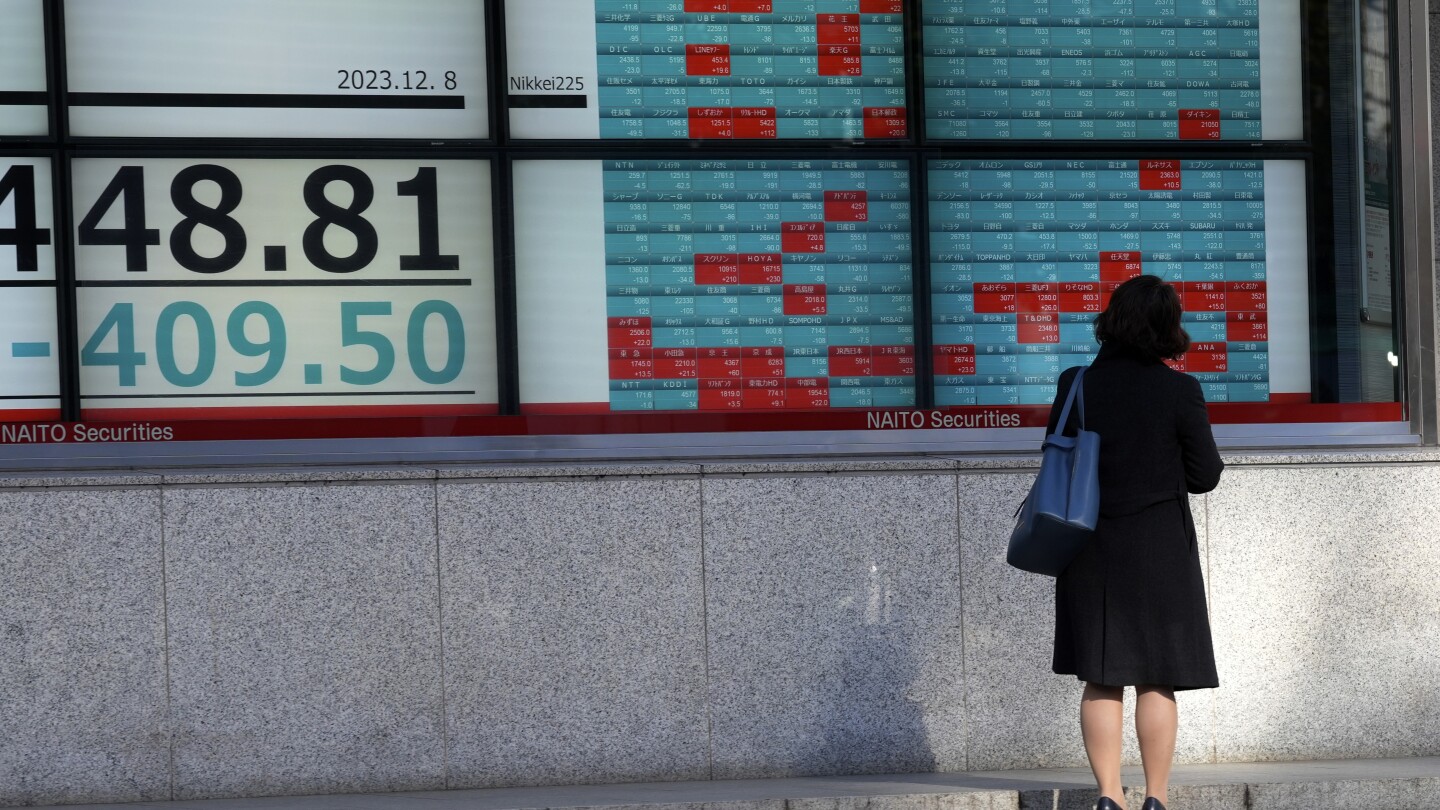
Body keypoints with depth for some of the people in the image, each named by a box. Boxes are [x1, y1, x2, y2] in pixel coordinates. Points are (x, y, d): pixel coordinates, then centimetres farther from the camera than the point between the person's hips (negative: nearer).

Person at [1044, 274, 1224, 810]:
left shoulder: (1075, 385, -4)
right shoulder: (1180, 391, -10)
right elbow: (1205, 475, -5)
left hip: (1091, 550, 2)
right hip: (1160, 549, -2)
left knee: (1101, 680, 9)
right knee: (1157, 679, 7)